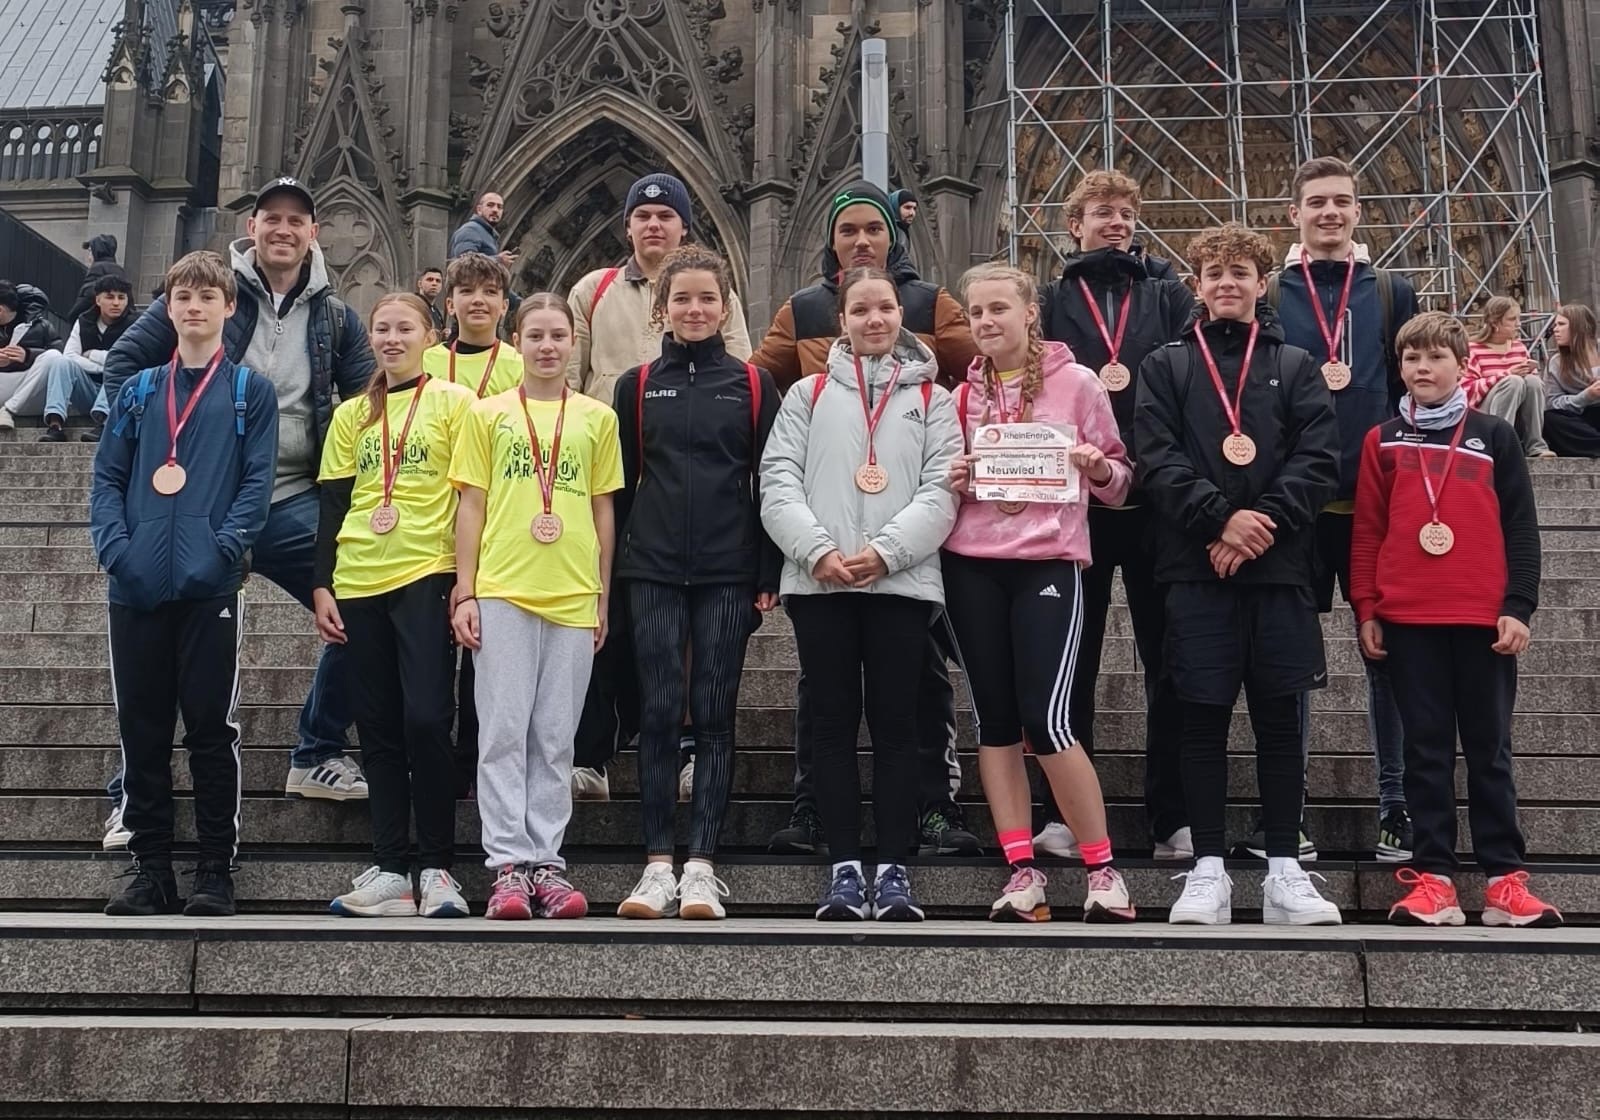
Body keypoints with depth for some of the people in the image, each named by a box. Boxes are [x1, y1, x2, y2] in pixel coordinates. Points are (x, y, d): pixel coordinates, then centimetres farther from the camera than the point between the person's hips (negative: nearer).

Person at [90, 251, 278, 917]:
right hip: (136, 588, 4)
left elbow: (257, 482, -2)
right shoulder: (138, 392, 16)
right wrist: (115, 547, -6)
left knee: (212, 730, -1)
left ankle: (217, 870, 8)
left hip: (211, 587, -3)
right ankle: (151, 869, 16)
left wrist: (221, 549, -16)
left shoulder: (250, 392, 7)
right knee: (141, 731, 7)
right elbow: (107, 477, 11)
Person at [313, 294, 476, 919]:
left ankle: (437, 866, 1)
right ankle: (389, 869, 9)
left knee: (425, 721, -10)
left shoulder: (453, 401, 3)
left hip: (427, 577, -4)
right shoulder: (351, 416, 15)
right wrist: (322, 586, 7)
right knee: (378, 728, 5)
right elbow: (332, 505, 14)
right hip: (359, 584, 4)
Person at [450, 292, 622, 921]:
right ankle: (509, 863, 2)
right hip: (503, 592, -1)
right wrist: (464, 593, 0)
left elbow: (603, 511, 13)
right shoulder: (488, 414, 8)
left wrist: (603, 599, 9)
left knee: (556, 739, 5)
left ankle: (546, 860, 11)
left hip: (574, 597, 1)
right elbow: (471, 507, 7)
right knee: (504, 732, -2)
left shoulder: (597, 419, 11)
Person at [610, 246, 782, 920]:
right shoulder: (637, 385, 9)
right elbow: (620, 483, 10)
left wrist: (769, 576, -1)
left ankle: (701, 867, 4)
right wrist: (608, 569, 5)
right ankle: (658, 865, 4)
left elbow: (770, 484, 5)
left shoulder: (753, 385, 6)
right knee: (659, 712, -1)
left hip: (729, 572, -1)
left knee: (714, 715, 1)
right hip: (654, 571, 1)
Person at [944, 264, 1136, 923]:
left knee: (1045, 720, -11)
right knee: (994, 719, 4)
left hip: (1049, 561, -4)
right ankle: (1023, 873, 11)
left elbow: (1118, 478, 7)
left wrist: (1097, 467, -14)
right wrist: (953, 483, -2)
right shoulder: (963, 393, 11)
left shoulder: (1075, 383, 2)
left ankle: (1103, 870, 4)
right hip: (971, 565, 4)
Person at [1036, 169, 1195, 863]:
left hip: (1158, 500, 1)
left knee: (1169, 662, 2)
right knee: (1072, 660, 4)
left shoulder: (1169, 299, 15)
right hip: (1073, 501, 0)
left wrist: (1134, 381, -10)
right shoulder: (1050, 300, 13)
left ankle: (1172, 819, 8)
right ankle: (1066, 813, 11)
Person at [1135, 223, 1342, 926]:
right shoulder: (1166, 367, 12)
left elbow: (1319, 460, 2)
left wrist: (1264, 521, -12)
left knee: (1279, 718, 4)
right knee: (1204, 718, 1)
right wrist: (1222, 518, -15)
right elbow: (1156, 457, -2)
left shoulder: (1295, 366, 13)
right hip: (1195, 567, -1)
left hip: (1278, 565, 1)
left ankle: (1284, 871, 11)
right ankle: (1208, 869, 8)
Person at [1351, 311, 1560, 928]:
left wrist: (1517, 606, -2)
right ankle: (1434, 878, 6)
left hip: (1484, 619, 0)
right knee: (1426, 750, 4)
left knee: (1489, 749, 6)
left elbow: (1521, 528, 6)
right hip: (1408, 620, 0)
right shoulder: (1383, 441, 8)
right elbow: (1367, 531, 7)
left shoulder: (1494, 437, 7)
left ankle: (1505, 878, 10)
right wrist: (1366, 610, 1)